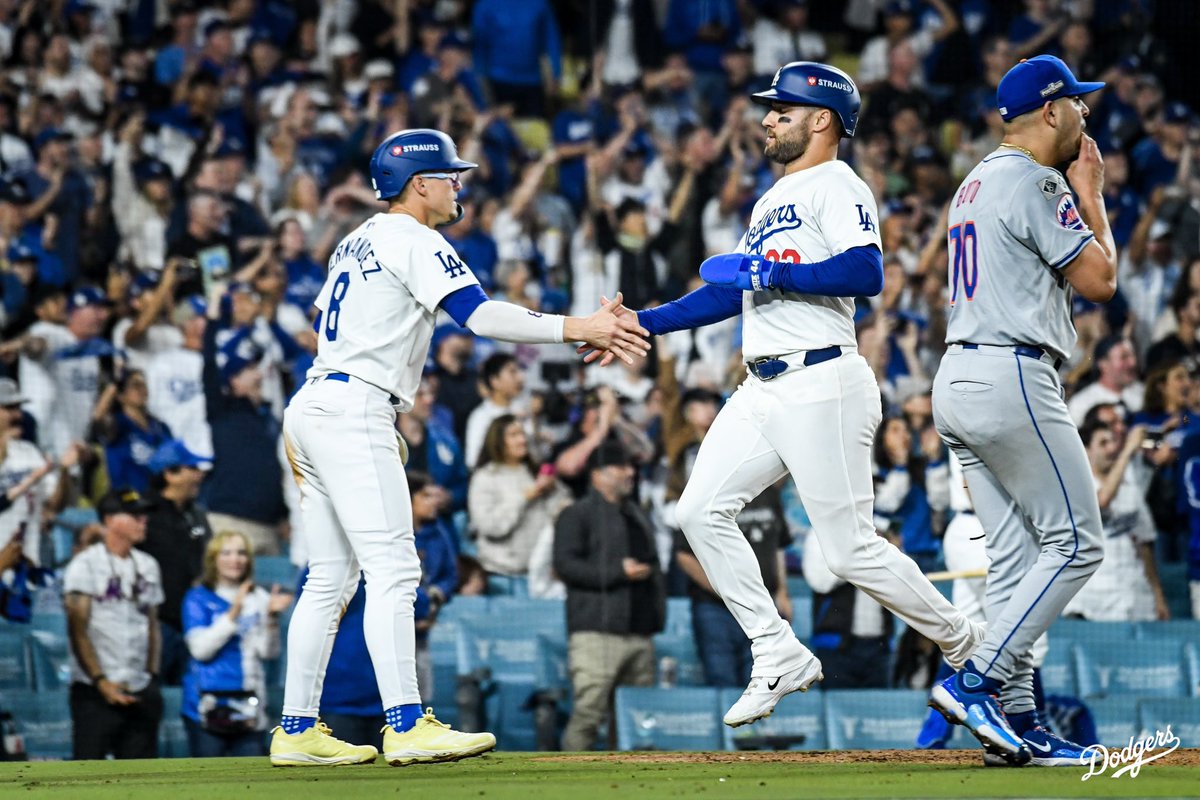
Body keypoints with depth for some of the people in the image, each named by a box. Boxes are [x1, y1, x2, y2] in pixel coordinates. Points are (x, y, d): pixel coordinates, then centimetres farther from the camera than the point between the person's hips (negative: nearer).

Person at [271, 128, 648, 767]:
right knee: (392, 568, -15)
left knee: (331, 579, 10)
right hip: (353, 410, -10)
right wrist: (579, 329, -22)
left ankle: (296, 731, 9)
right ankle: (406, 726, -23)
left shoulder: (359, 241, 22)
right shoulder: (413, 242, -8)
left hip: (314, 404, 10)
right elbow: (481, 316, -20)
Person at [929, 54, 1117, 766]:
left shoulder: (975, 184, 20)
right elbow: (1099, 280, -10)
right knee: (1075, 544, -5)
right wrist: (1091, 194, 3)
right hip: (1012, 379, -10)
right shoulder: (1035, 183, -11)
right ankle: (977, 684, -12)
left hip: (959, 382, 10)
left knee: (1018, 556, 8)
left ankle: (1016, 718, 4)